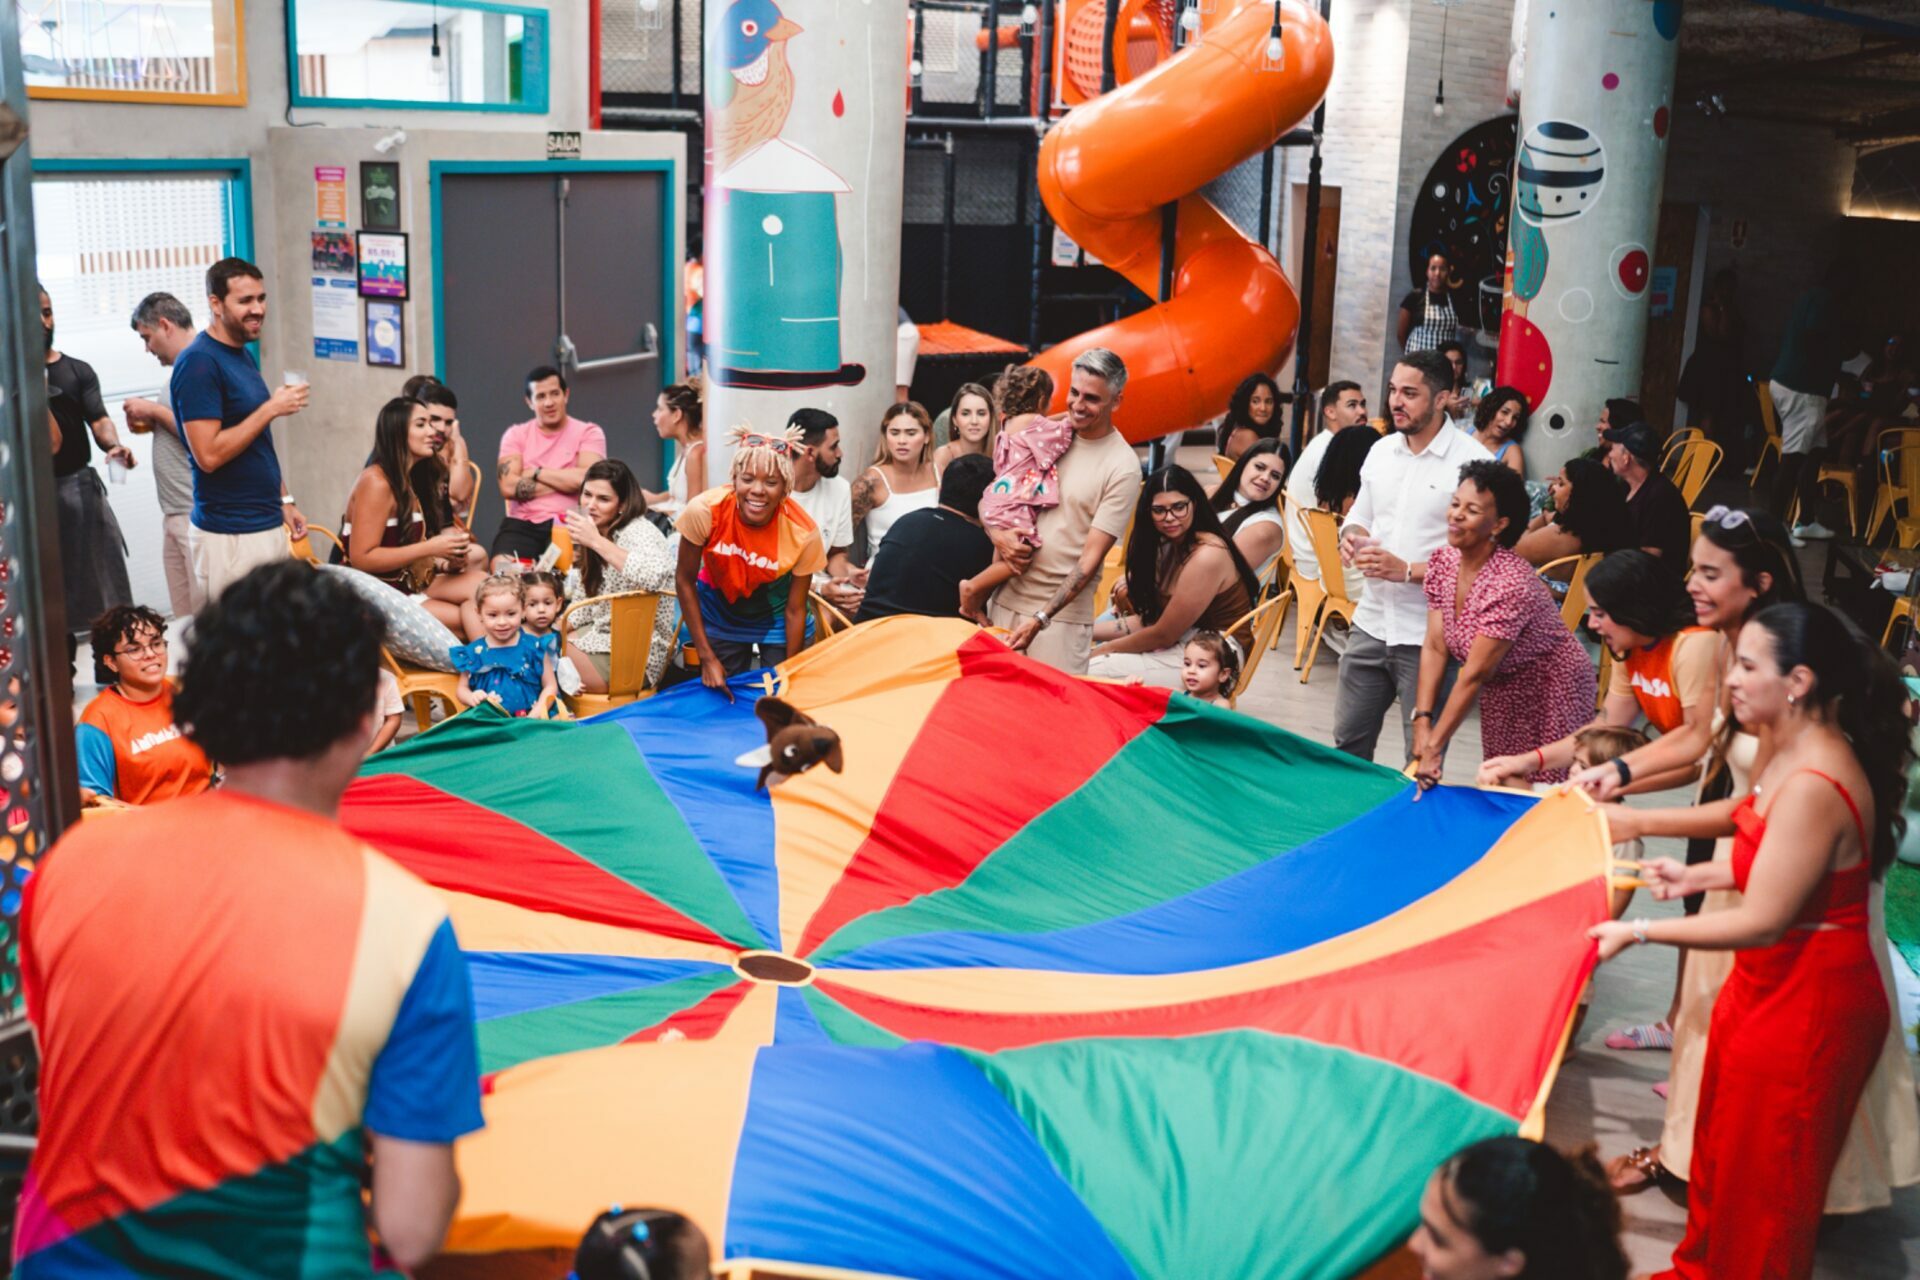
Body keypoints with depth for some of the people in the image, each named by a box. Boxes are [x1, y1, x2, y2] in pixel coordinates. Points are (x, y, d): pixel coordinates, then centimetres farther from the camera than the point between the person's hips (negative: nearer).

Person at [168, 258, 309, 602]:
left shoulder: (244, 356, 14)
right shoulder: (198, 362, -14)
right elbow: (208, 454, -21)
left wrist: (284, 500, 18)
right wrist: (271, 409, -17)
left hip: (270, 525, 8)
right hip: (230, 536, -8)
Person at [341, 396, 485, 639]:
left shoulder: (413, 478, 12)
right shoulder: (376, 483, -14)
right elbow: (361, 558, -19)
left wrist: (443, 561, -7)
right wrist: (430, 548, -20)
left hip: (409, 582, 8)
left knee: (479, 582, -19)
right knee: (470, 621, -22)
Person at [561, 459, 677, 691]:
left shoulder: (638, 531, -16)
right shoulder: (599, 532, 11)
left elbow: (654, 577, -40)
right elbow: (582, 604, 18)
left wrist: (597, 542, -33)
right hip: (602, 636, 9)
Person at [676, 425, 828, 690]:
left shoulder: (803, 533, -29)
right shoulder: (704, 511, -30)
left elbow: (795, 611, -15)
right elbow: (684, 580, -15)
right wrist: (707, 657, -13)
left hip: (775, 616, 0)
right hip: (720, 612, 0)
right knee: (722, 697, 9)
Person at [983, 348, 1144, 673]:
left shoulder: (1123, 467, -9)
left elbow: (1092, 556, -12)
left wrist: (1039, 620, -19)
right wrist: (997, 534, -10)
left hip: (1062, 611, -4)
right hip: (1003, 597, 4)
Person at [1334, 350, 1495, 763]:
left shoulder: (1472, 462, -13)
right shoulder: (1381, 451, 8)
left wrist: (1407, 571, -22)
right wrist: (1351, 537, -2)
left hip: (1430, 636, -6)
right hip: (1371, 623, 6)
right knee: (1348, 743, 15)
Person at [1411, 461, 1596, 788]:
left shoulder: (1510, 583, -31)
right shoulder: (1442, 561, -9)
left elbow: (1474, 675, -29)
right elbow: (1435, 648, -8)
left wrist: (1434, 746, -27)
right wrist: (1422, 722, -17)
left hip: (1550, 695, -7)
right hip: (1501, 692, 7)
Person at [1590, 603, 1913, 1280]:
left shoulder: (1814, 786, -30)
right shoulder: (1794, 750, 0)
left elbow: (1762, 922, -26)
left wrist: (1638, 931, -21)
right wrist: (1700, 875, 9)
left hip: (1808, 1005, -10)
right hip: (1767, 983, 10)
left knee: (1762, 1178, 10)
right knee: (1719, 1148, 24)